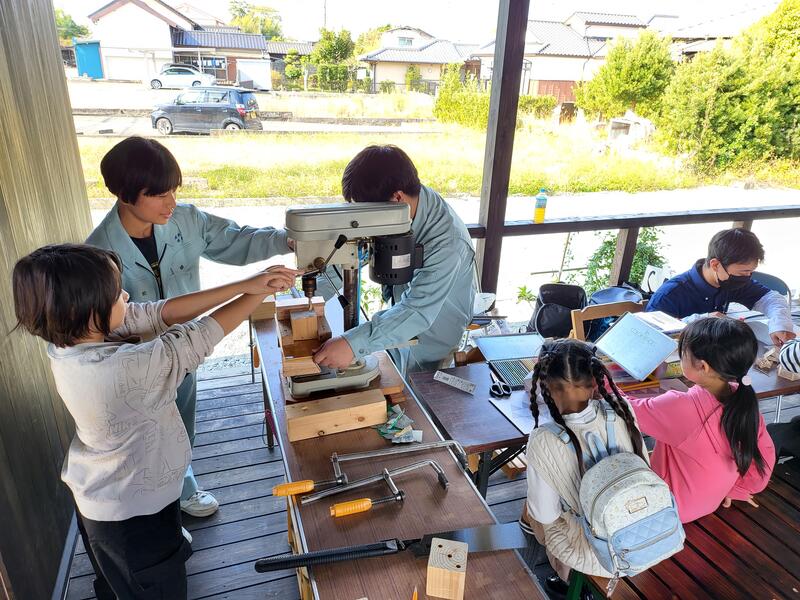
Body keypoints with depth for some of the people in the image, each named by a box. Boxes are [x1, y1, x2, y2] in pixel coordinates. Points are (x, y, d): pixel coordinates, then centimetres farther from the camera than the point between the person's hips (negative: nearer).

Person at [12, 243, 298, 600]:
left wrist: (244, 285, -17)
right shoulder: (125, 368, -39)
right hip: (135, 513, -7)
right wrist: (261, 293, -13)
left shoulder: (68, 342, -15)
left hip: (95, 496, 8)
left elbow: (157, 314, -15)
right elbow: (202, 336, -28)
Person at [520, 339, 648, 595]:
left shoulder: (544, 442, -31)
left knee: (536, 514, 25)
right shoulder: (621, 411, -20)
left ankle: (568, 578, 47)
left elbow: (546, 514, -17)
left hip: (599, 554, -4)